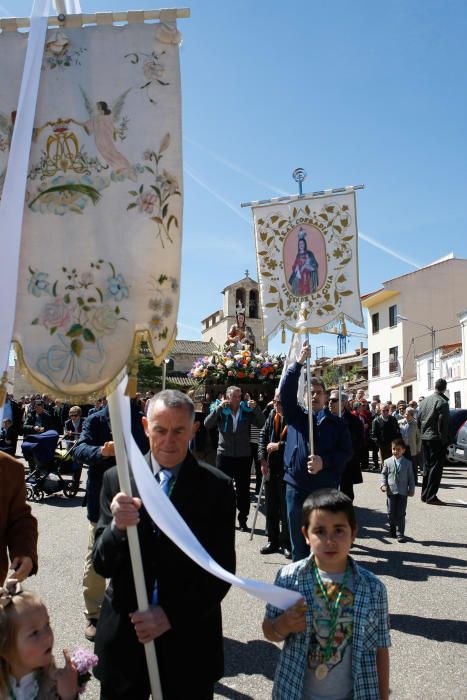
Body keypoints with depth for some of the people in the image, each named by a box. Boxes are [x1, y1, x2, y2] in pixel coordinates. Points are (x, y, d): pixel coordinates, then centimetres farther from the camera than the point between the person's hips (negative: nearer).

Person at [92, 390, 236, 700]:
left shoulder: (217, 487, -8)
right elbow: (102, 565, -5)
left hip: (189, 636, -1)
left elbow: (223, 569, -6)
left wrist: (172, 615, -14)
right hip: (124, 635, 1)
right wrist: (118, 527, -24)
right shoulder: (117, 479, -5)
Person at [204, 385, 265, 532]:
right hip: (224, 455, 0)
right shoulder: (221, 411, -1)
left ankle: (242, 520, 18)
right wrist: (219, 408, -21)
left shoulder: (247, 411, 1)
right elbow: (207, 424, -14)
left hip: (244, 456, 1)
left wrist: (256, 408, -18)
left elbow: (262, 424, -6)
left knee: (243, 489, 7)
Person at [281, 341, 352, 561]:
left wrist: (324, 462, -17)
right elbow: (286, 392, -8)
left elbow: (347, 452, 0)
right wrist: (299, 363, -15)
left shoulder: (336, 423, 7)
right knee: (299, 542, 10)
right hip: (296, 487, 1)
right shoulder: (295, 415, 7)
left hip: (326, 488, 0)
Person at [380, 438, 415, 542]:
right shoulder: (387, 462, 3)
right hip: (391, 491, 1)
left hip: (403, 492, -1)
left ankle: (400, 533, 3)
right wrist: (383, 484, -7)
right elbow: (383, 474, 8)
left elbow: (411, 477, 6)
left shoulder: (408, 463, 3)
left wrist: (411, 489, 2)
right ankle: (392, 530, 28)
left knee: (401, 514, -1)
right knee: (391, 513, 8)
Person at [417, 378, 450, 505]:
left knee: (427, 466, 15)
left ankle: (425, 494, 21)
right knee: (436, 467, -3)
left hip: (425, 438, 7)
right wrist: (444, 440, -11)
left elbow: (418, 419, 12)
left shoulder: (424, 401, 9)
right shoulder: (442, 402, -14)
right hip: (437, 439, -7)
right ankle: (431, 496, -4)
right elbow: (443, 423, -17)